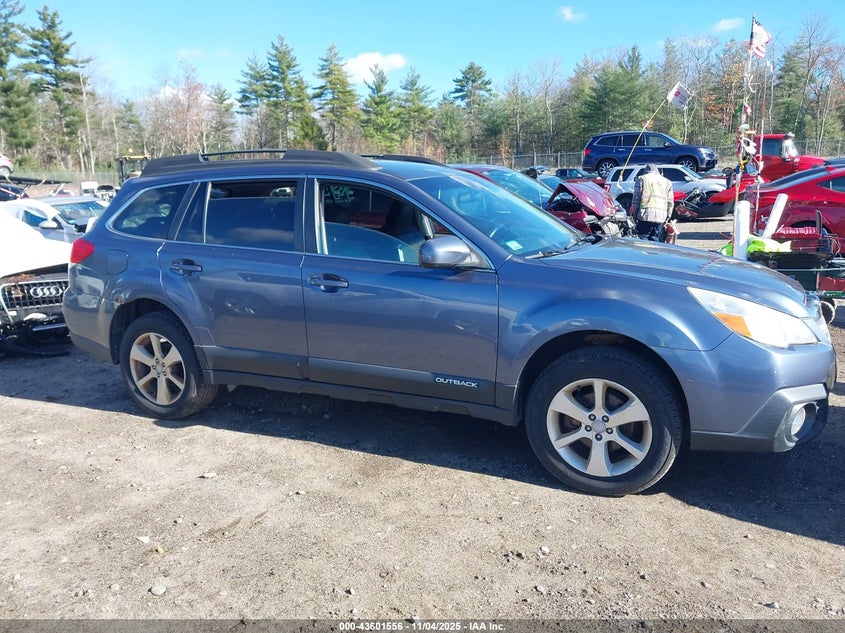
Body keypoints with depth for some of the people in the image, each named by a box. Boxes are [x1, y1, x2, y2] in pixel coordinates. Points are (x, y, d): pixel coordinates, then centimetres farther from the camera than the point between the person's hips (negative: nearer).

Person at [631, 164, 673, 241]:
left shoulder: (641, 179, 10)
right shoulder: (667, 182, 21)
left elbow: (636, 198, 1)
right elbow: (670, 202, 16)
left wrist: (634, 214, 5)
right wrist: (668, 217, 21)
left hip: (645, 215, -4)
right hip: (660, 217, 4)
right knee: (655, 240, 8)